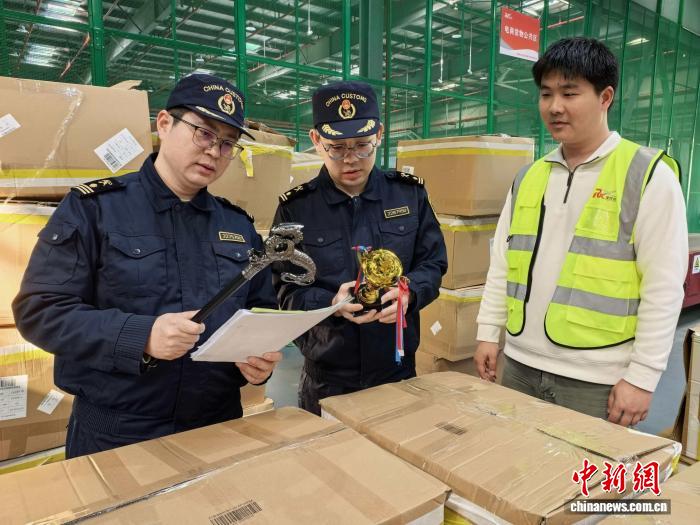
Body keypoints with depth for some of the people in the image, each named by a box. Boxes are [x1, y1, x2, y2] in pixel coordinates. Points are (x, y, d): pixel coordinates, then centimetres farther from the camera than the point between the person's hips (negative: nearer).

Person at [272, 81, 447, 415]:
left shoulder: (409, 193, -1)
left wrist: (408, 293, -18)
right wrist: (332, 304, -25)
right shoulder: (296, 207, -7)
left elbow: (433, 263, 3)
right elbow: (285, 292, -6)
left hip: (399, 370, 2)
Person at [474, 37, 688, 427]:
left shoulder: (649, 175, -7)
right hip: (521, 365, 5)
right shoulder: (529, 177, 8)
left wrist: (642, 376, -11)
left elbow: (664, 286, -10)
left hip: (596, 379, -4)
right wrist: (489, 333, 7)